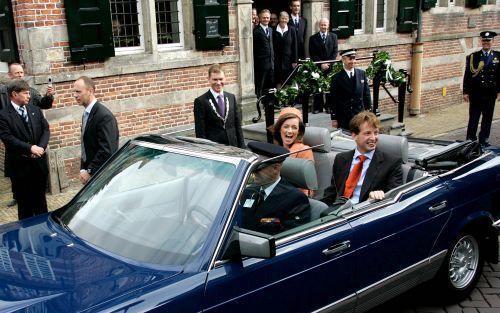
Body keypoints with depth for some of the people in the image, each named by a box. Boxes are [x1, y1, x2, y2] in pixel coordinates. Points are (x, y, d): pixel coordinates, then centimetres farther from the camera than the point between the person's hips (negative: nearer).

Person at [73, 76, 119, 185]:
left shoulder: (104, 116, -18)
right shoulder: (87, 114, 11)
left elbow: (107, 151, -22)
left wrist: (89, 171, -15)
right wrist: (83, 169, 4)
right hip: (90, 173, 8)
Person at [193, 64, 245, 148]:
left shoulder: (231, 97, 11)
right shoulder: (201, 101, -5)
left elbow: (238, 125, 12)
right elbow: (200, 132, -6)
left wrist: (242, 147, 7)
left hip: (233, 147, 4)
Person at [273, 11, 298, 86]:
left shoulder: (292, 29, 4)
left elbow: (294, 46, 3)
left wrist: (295, 61, -2)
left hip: (288, 60, 0)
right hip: (277, 60, 0)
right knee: (278, 82, 1)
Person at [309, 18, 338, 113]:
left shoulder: (333, 36, 9)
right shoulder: (313, 38, 3)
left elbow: (335, 51, 4)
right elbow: (312, 54, -1)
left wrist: (329, 64, -8)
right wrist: (321, 64, -10)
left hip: (330, 66, 1)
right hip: (318, 66, -1)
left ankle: (329, 106, 10)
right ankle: (318, 107, 7)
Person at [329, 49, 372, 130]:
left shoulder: (362, 74, 5)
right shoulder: (336, 78, -4)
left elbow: (366, 93, 10)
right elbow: (333, 100, -3)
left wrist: (368, 111, 6)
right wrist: (334, 119, -4)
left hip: (360, 114, 3)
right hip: (343, 118, -3)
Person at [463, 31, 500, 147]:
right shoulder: (473, 57, 1)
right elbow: (467, 75, -1)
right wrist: (466, 92, -6)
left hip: (491, 94, 2)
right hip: (476, 93, -2)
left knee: (487, 118, 10)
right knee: (473, 118, 1)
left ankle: (483, 140, 21)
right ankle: (470, 140, 8)